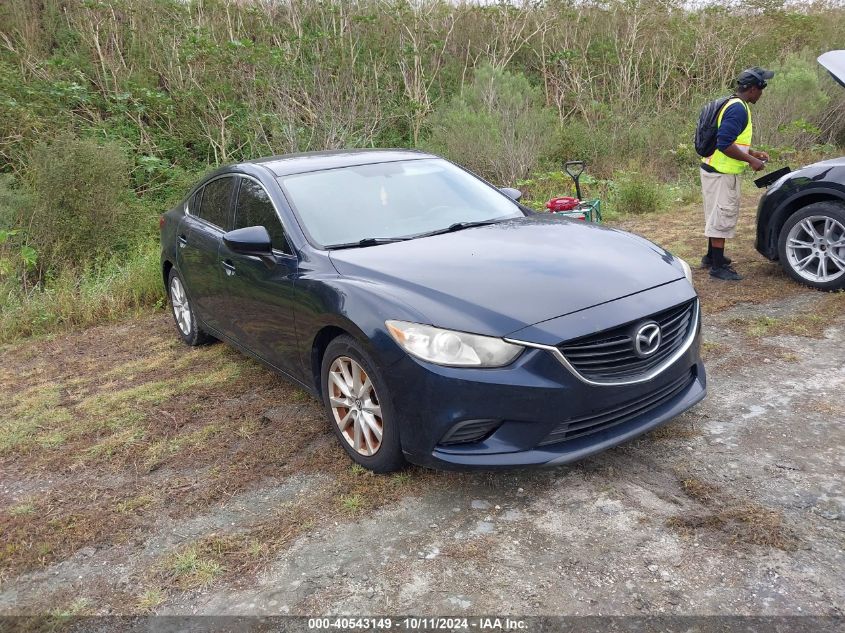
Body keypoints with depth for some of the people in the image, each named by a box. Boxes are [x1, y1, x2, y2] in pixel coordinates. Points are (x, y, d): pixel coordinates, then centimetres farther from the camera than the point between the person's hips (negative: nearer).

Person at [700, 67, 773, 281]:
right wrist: (751, 160, -19)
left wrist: (752, 153, 16)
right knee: (722, 217, -5)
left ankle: (712, 256, 32)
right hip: (721, 173, -10)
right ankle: (718, 267, 1)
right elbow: (724, 144, -27)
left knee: (718, 216, 20)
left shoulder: (733, 105, 14)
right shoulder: (738, 108, -19)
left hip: (717, 170, 10)